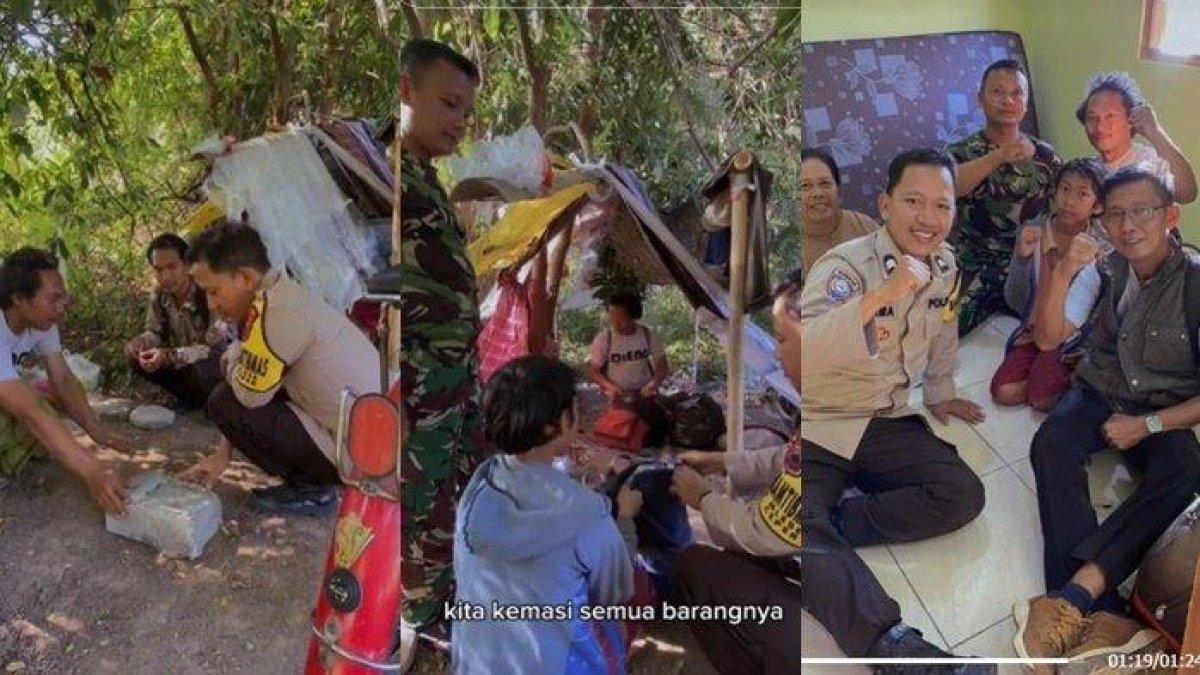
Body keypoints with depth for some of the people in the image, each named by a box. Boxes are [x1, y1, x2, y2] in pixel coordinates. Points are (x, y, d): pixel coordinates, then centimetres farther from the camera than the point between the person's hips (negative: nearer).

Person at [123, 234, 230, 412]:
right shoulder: (159, 293, -7)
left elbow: (215, 348, -32)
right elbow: (155, 332, 4)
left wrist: (170, 356, -41)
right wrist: (139, 342, -20)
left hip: (220, 360, -7)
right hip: (184, 357, 7)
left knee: (195, 369, -37)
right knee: (135, 356, -10)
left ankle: (209, 402, -3)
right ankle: (188, 396, 4)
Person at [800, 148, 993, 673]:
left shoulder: (945, 266, 3)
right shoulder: (846, 264, -18)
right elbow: (804, 348, -38)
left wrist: (940, 394, 29)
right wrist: (882, 294, -45)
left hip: (885, 423, 6)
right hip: (815, 427, -6)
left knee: (963, 495, -13)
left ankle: (832, 525, -15)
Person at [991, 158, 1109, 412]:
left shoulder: (1102, 247, -16)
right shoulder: (1032, 232, -9)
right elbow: (1015, 303, -12)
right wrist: (1022, 257, -27)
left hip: (1078, 333, -3)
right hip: (1034, 328, 3)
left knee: (1041, 399, -21)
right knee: (1004, 392, -14)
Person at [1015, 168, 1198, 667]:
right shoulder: (1104, 269, -2)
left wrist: (1145, 425, -17)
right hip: (1098, 395, 2)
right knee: (1051, 444, -31)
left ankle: (1074, 595, -46)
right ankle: (1100, 612, -44)